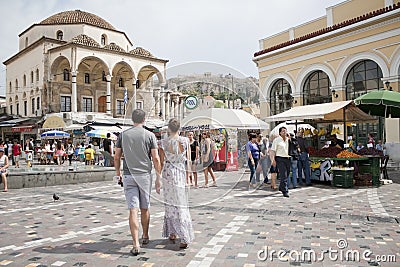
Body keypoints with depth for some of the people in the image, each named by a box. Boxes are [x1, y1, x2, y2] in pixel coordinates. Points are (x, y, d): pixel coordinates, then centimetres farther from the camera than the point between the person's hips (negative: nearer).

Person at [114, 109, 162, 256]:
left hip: (128, 176, 1)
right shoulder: (150, 135, -3)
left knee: (133, 210, -1)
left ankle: (136, 244, -6)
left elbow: (116, 157, 6)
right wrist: (158, 178, 1)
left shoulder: (123, 134, 3)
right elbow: (156, 158, -6)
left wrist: (118, 173, 19)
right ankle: (145, 236, 32)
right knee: (145, 208, 15)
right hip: (145, 175, 0)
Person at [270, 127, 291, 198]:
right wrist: (273, 160, -15)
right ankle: (285, 191, -7)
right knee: (283, 176, -10)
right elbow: (272, 151, -6)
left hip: (288, 159, 6)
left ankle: (281, 187, 32)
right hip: (280, 159, -6)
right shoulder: (277, 140, -1)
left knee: (286, 175, 13)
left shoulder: (288, 140, 15)